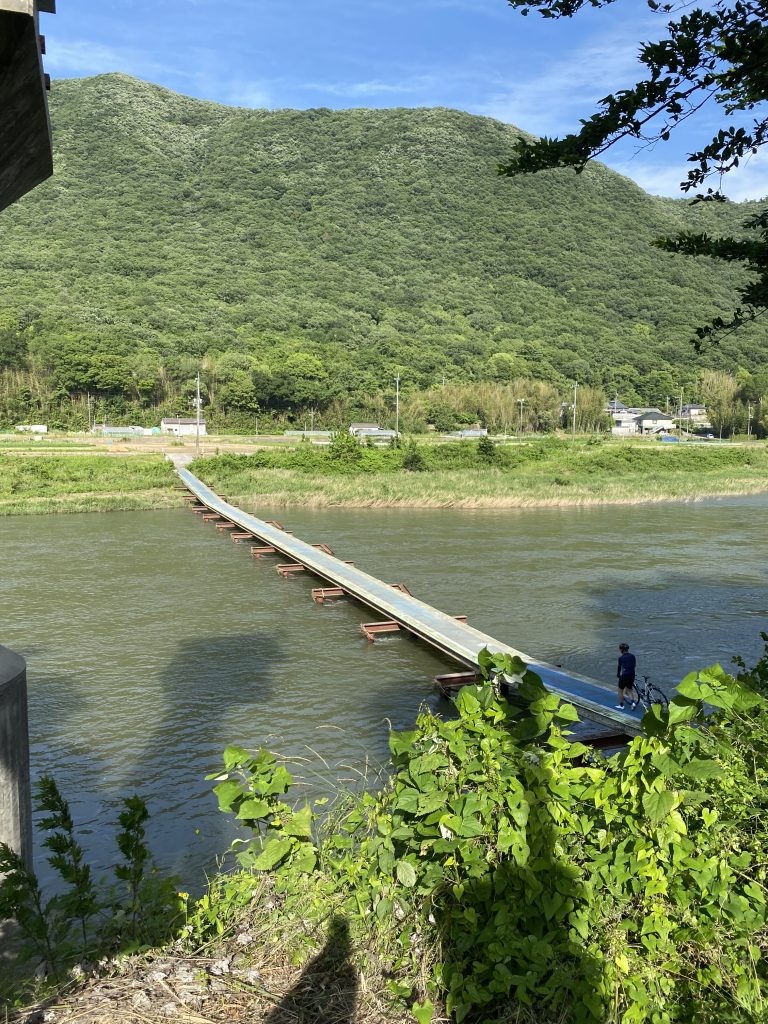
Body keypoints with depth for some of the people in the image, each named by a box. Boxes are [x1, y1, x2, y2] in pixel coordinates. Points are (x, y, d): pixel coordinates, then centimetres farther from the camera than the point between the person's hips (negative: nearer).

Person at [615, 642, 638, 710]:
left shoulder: (621, 658, -12)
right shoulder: (632, 656, 2)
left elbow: (619, 667, -4)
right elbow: (634, 665, 11)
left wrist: (618, 675, 12)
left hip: (624, 676, -5)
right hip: (632, 675, 5)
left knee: (620, 691, 15)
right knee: (628, 690, 20)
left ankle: (621, 705, 23)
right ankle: (633, 702, 1)